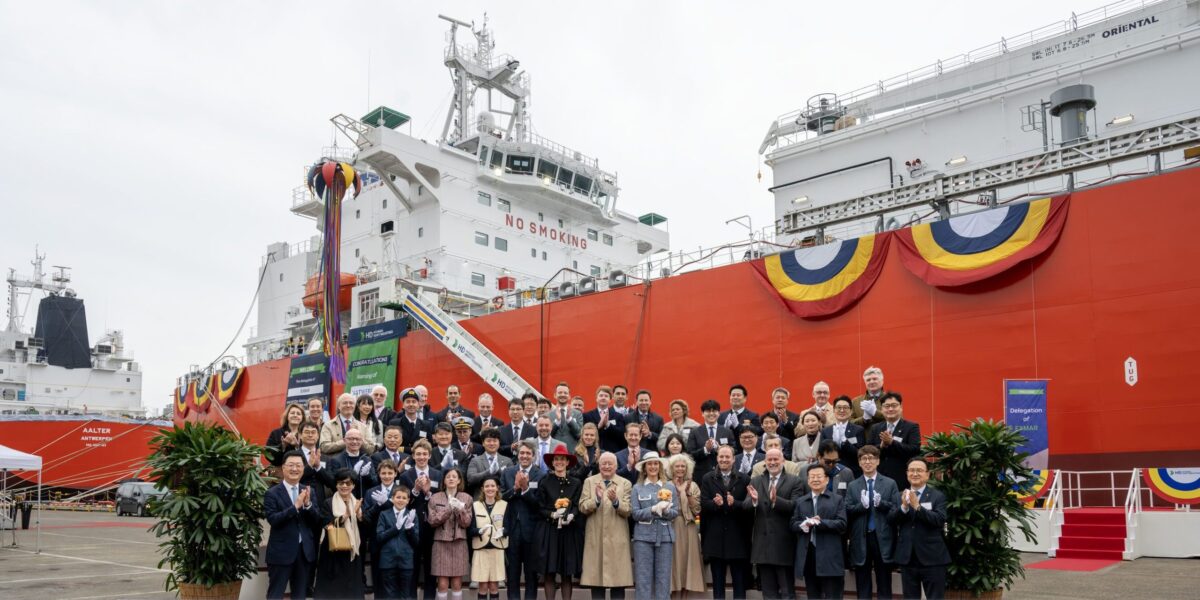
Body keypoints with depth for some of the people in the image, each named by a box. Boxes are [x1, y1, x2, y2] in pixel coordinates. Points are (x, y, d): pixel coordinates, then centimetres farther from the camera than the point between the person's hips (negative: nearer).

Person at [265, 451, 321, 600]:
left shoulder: (309, 491, 7)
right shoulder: (272, 493, -6)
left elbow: (317, 522, 2)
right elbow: (273, 520, -18)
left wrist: (308, 504, -16)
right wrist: (295, 506, -26)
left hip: (304, 551, 5)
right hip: (281, 552, -5)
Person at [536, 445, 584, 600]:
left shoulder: (576, 483, 8)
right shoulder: (545, 482, 5)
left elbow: (578, 506, 2)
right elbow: (540, 508, 2)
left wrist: (571, 516, -19)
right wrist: (552, 514, -16)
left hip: (569, 531, 1)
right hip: (549, 530, -1)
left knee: (567, 573, 2)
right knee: (549, 572, -2)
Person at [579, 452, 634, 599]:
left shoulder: (625, 483, 6)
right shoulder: (589, 482, 8)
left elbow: (629, 510, -4)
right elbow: (582, 507, -2)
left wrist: (616, 501, -22)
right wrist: (597, 499, -19)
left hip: (617, 538, -1)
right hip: (595, 538, 1)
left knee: (618, 578, 0)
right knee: (596, 576, 3)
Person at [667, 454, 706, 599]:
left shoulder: (693, 485, 8)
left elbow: (697, 510, 0)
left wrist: (688, 493, -12)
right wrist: (676, 490, -9)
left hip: (688, 529, 1)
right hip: (671, 528, -1)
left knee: (686, 560, 0)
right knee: (673, 561, -3)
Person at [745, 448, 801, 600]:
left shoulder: (794, 481, -1)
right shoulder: (755, 481, 10)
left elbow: (795, 506, -14)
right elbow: (745, 506, -1)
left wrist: (775, 500, -29)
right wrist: (754, 501, -23)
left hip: (783, 543, -3)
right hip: (762, 542, 4)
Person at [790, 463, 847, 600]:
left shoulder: (837, 500, 6)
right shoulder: (800, 501, 15)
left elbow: (842, 524, -5)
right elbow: (793, 524, 7)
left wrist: (820, 522, -16)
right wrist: (804, 524, -15)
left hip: (829, 556, -3)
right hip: (808, 554, 3)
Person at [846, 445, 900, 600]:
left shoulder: (890, 483, 4)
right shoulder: (853, 486, 8)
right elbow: (847, 511, -1)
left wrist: (881, 503, -18)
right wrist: (862, 505, -18)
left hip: (882, 538, -1)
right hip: (861, 539, 1)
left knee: (884, 584, 5)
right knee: (862, 583, 8)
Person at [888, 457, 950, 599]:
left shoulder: (938, 496, -2)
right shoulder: (900, 496, 8)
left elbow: (940, 520, -16)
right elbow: (890, 519, -2)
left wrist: (917, 506, -26)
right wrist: (904, 506, -20)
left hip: (932, 558, -3)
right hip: (907, 558, 3)